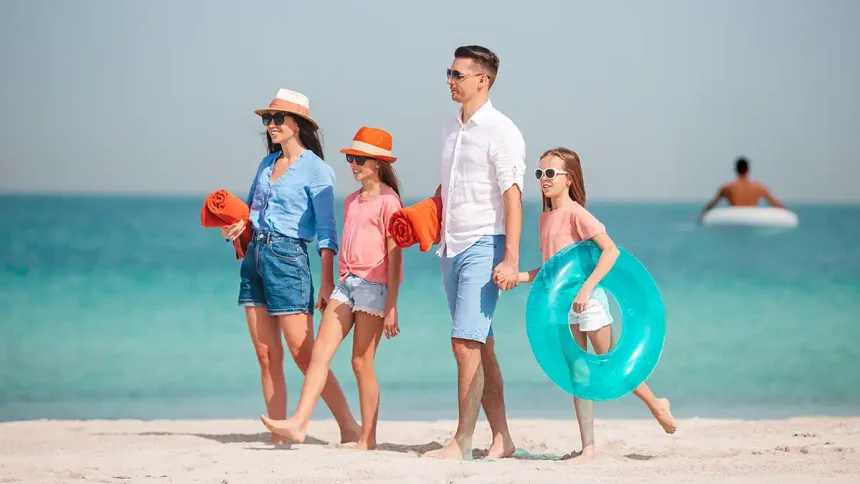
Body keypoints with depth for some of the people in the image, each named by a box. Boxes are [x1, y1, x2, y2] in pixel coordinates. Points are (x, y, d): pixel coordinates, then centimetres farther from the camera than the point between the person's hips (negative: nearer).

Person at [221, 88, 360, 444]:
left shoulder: (316, 170, -5)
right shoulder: (267, 164, 15)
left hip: (287, 257, -7)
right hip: (255, 255, 7)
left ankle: (350, 428, -5)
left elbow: (326, 230, -9)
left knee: (304, 354, -10)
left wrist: (327, 282, -15)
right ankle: (278, 435, 6)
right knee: (266, 356, 4)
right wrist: (238, 225, 1)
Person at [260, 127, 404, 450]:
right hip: (347, 283, 7)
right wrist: (335, 288, 20)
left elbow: (394, 256, -10)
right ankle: (299, 423, -13)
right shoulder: (351, 202, 17)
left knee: (362, 363, -4)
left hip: (374, 286, -7)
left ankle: (368, 439, 4)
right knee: (321, 350, -6)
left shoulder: (388, 202, -7)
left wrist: (391, 306, -14)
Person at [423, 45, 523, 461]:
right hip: (452, 247, 8)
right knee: (481, 347, 10)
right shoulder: (451, 130, 15)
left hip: (484, 246, -8)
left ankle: (463, 441, -11)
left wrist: (511, 259, -20)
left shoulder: (501, 132, -10)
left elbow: (513, 197, -14)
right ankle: (501, 438, 15)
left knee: (467, 343, -14)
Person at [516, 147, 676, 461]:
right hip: (561, 302, 7)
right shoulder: (546, 218, 10)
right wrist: (518, 277, 4)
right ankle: (588, 447, 6)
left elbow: (611, 250, -21)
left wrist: (586, 288, -27)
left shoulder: (576, 213, -13)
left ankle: (656, 405, 26)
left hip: (588, 298, -7)